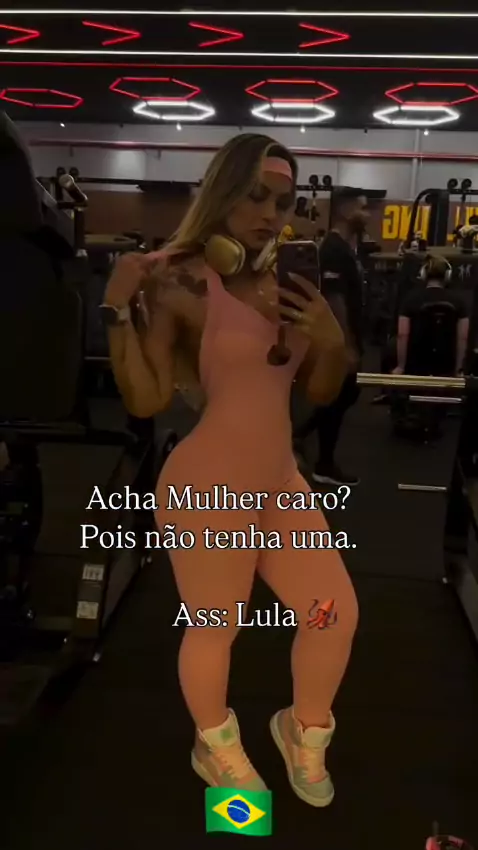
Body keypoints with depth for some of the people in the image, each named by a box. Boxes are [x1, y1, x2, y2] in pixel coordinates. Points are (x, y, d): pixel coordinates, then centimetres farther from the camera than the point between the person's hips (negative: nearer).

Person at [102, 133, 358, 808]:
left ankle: (303, 733, 44)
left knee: (336, 614, 13)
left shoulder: (283, 285, 8)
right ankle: (215, 747, 45)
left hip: (280, 484, 7)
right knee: (215, 630, 11)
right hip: (208, 490, -7)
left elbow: (322, 392, 12)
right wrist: (119, 308, -24)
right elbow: (146, 399, -17)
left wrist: (331, 339, -6)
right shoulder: (180, 279, -11)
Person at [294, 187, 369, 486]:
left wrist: (354, 343, 21)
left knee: (347, 395, 18)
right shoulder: (334, 250, -18)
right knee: (336, 399, 0)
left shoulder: (347, 247, 14)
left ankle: (299, 435, 28)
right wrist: (349, 346, -23)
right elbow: (336, 301, -23)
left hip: (345, 339, 10)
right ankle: (326, 466, 14)